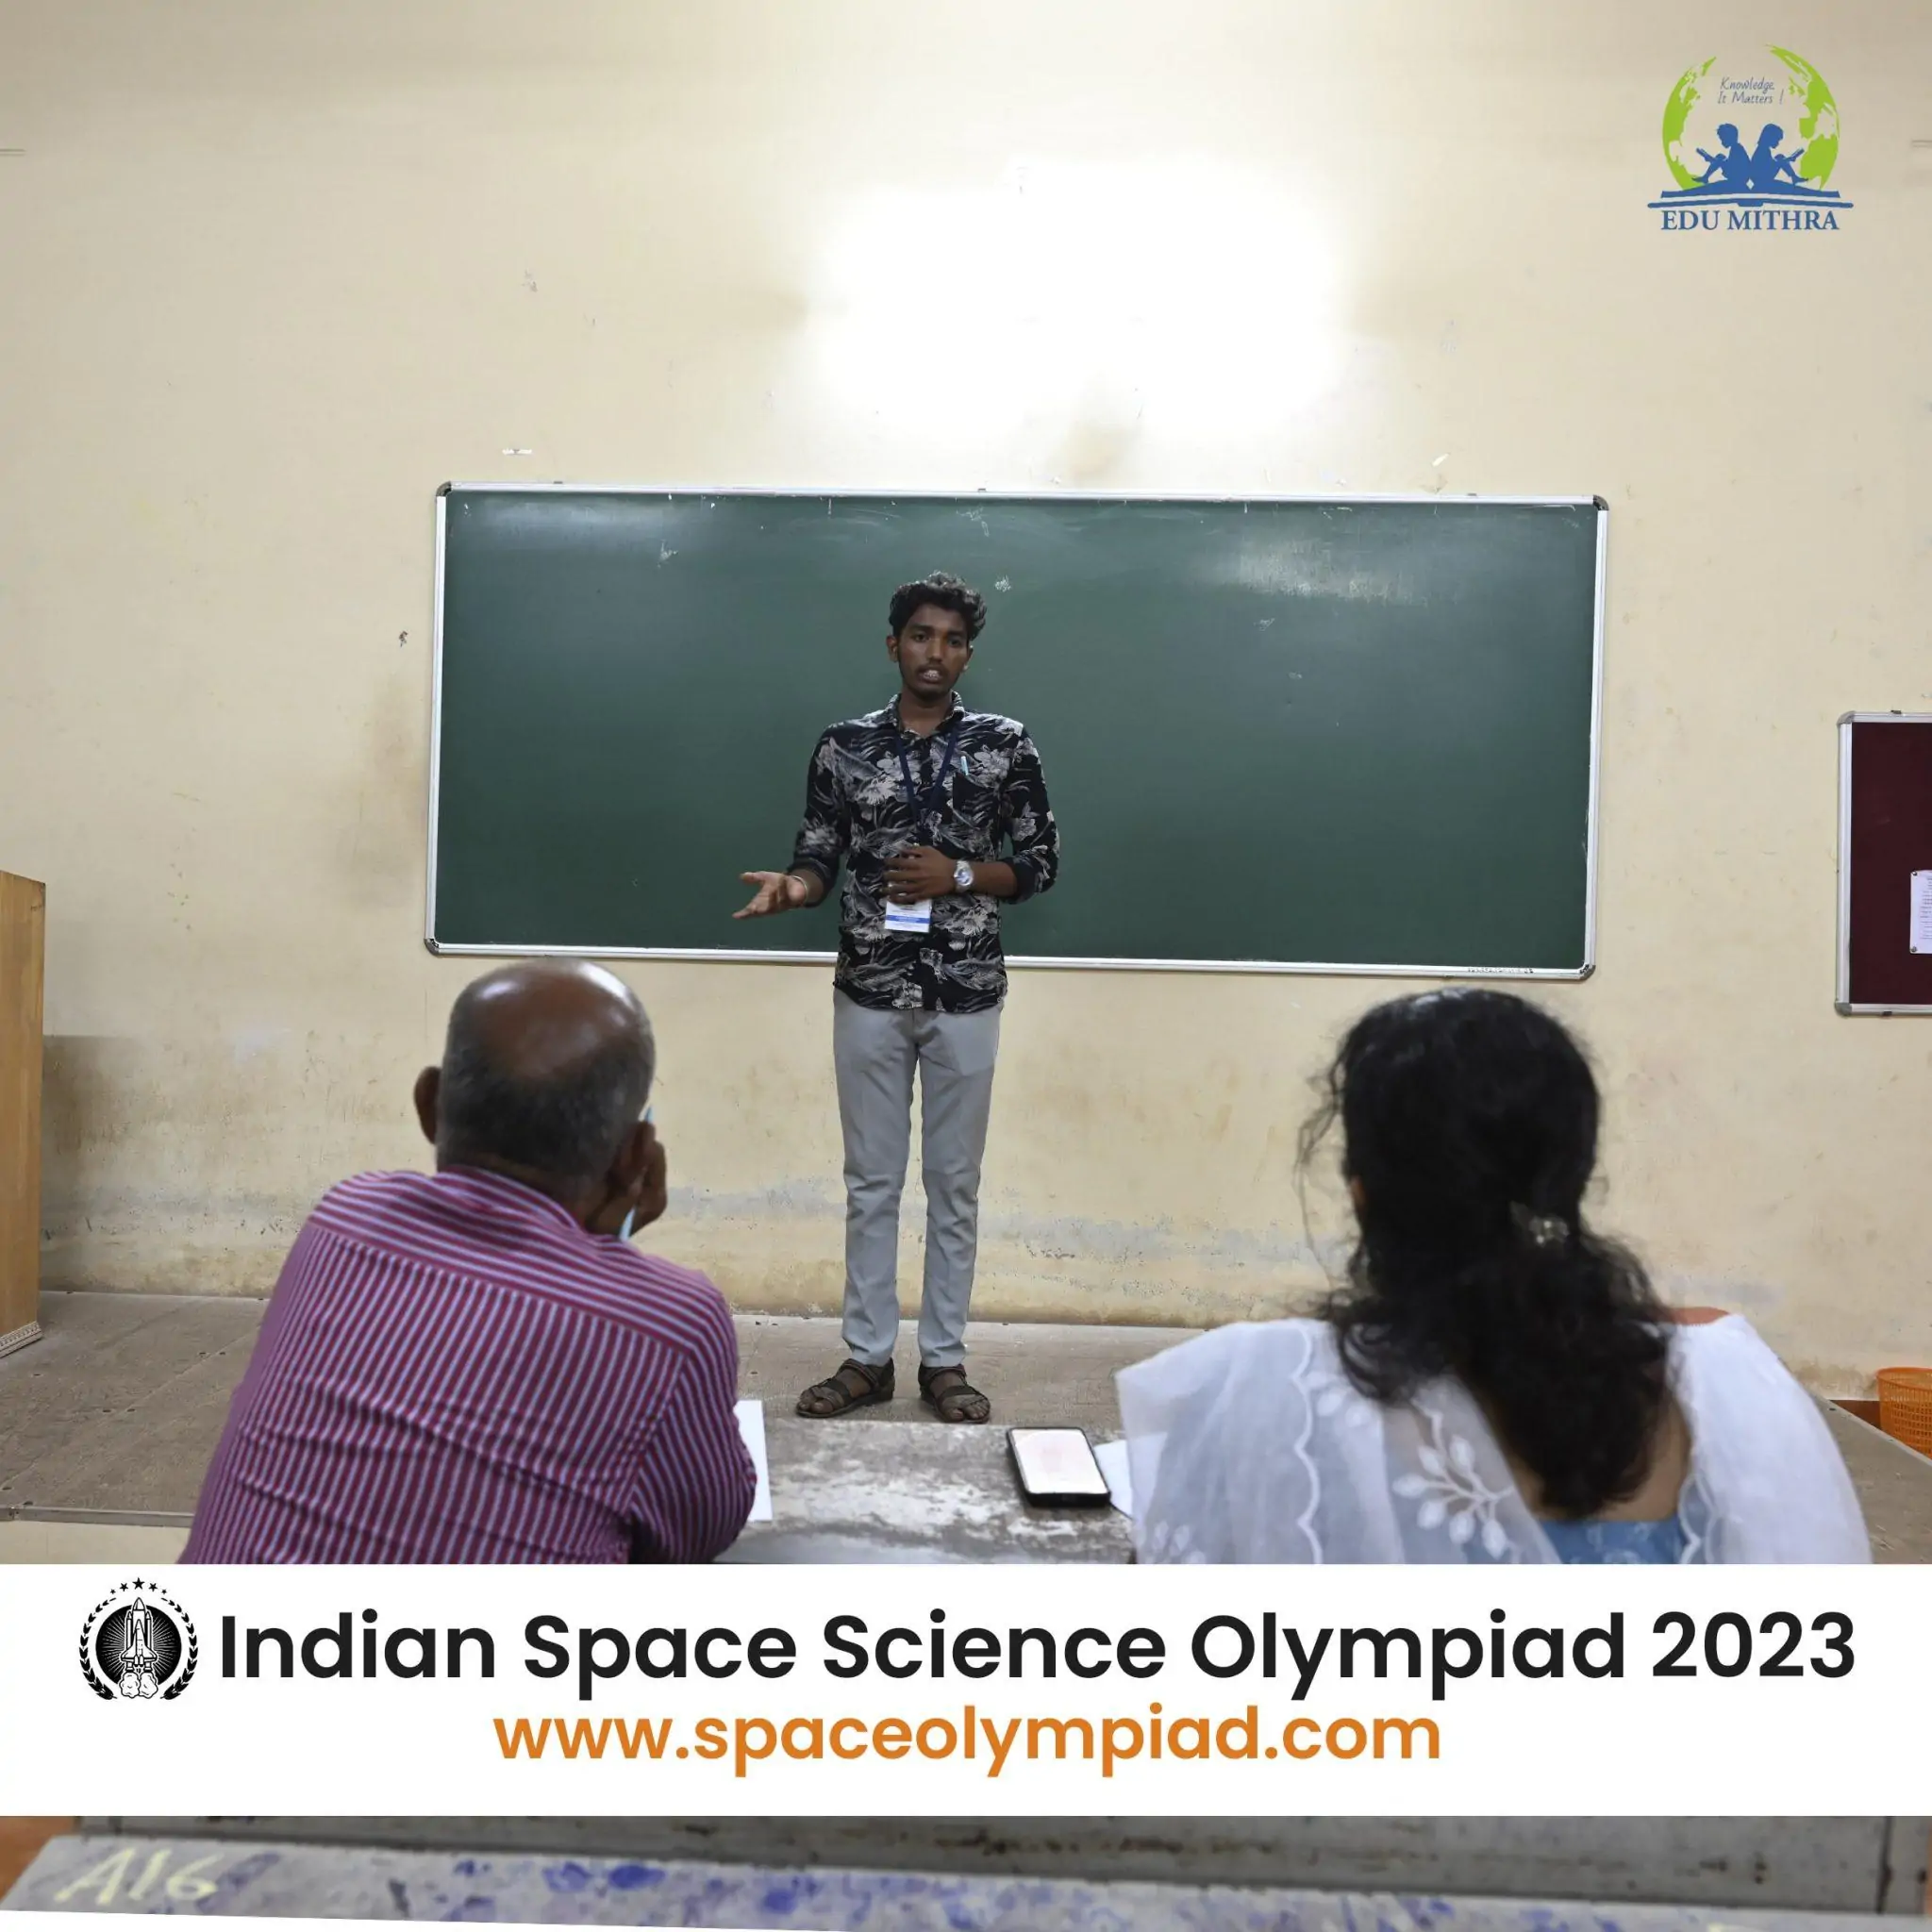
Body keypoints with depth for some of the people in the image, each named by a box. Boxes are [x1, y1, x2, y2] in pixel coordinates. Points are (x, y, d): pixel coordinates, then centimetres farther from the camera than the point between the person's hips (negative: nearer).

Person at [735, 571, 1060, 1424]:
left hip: (966, 996, 0)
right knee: (871, 1182, 8)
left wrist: (958, 875, -13)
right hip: (870, 994, 1)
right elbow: (821, 859, 3)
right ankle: (867, 1356, 20)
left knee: (954, 1183, 8)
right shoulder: (844, 746, 2)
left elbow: (1040, 863, 2)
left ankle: (943, 1361, 20)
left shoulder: (1005, 745, 0)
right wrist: (792, 886, -20)